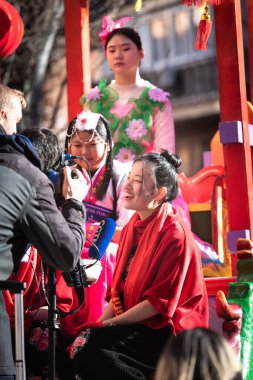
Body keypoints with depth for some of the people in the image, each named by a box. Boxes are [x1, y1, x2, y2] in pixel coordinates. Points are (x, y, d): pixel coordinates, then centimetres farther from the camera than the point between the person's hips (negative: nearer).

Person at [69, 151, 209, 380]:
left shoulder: (174, 233, -12)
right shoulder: (131, 228, 13)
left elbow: (161, 303, -15)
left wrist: (111, 324, -13)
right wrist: (99, 324, -2)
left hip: (169, 331, -7)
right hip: (135, 326, 7)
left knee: (91, 347, -28)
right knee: (79, 345, -19)